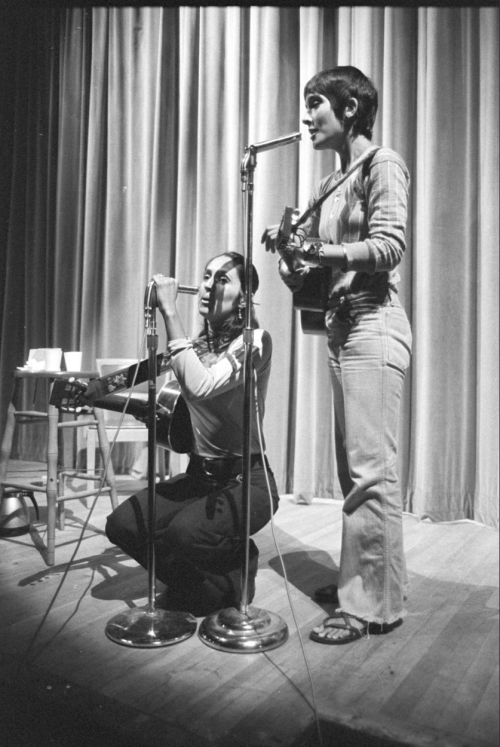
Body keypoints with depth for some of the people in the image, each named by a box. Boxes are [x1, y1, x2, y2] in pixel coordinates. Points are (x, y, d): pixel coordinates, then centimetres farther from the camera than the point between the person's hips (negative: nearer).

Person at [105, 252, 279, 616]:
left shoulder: (255, 340, -15)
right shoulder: (200, 343, 6)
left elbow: (200, 385, -33)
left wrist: (170, 310, -28)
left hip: (245, 480, -6)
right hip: (199, 475, 7)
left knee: (184, 533, -30)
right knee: (122, 523, -10)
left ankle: (230, 581, 5)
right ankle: (192, 584, 16)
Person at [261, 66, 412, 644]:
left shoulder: (382, 165, 1)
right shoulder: (331, 184, 22)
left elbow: (389, 246, -14)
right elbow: (310, 274, 17)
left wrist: (318, 250, -21)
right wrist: (289, 253, -1)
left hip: (373, 325, -8)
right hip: (340, 326, 8)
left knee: (369, 467, -8)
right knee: (353, 464, 10)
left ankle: (373, 603, 2)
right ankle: (362, 579, 22)